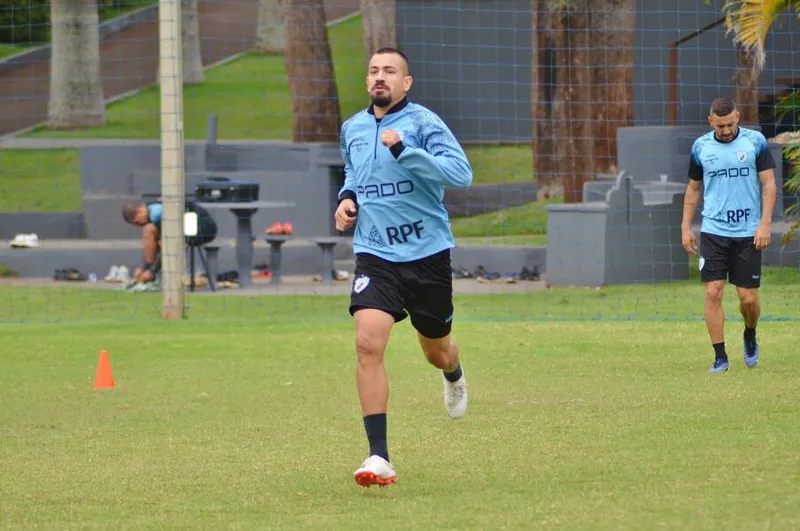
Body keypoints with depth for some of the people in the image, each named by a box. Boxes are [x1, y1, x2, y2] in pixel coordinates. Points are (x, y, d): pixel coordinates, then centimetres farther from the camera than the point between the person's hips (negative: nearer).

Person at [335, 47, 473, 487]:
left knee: (436, 351, 15)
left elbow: (461, 172, -22)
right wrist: (346, 197, 7)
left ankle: (453, 376, 57)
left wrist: (404, 151, -30)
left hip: (426, 253, -2)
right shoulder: (352, 129, 8)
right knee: (368, 343, -20)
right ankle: (378, 458, -18)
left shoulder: (422, 122, -9)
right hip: (374, 256, 2)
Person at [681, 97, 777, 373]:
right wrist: (686, 227, 9)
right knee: (713, 293, -8)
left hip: (748, 233, -1)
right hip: (713, 231, 1)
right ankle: (720, 356, 0)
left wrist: (765, 223, -9)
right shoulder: (700, 147, 5)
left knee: (748, 297, 1)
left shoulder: (755, 141, -1)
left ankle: (750, 337, 31)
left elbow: (768, 183, 0)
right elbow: (693, 188, 15)